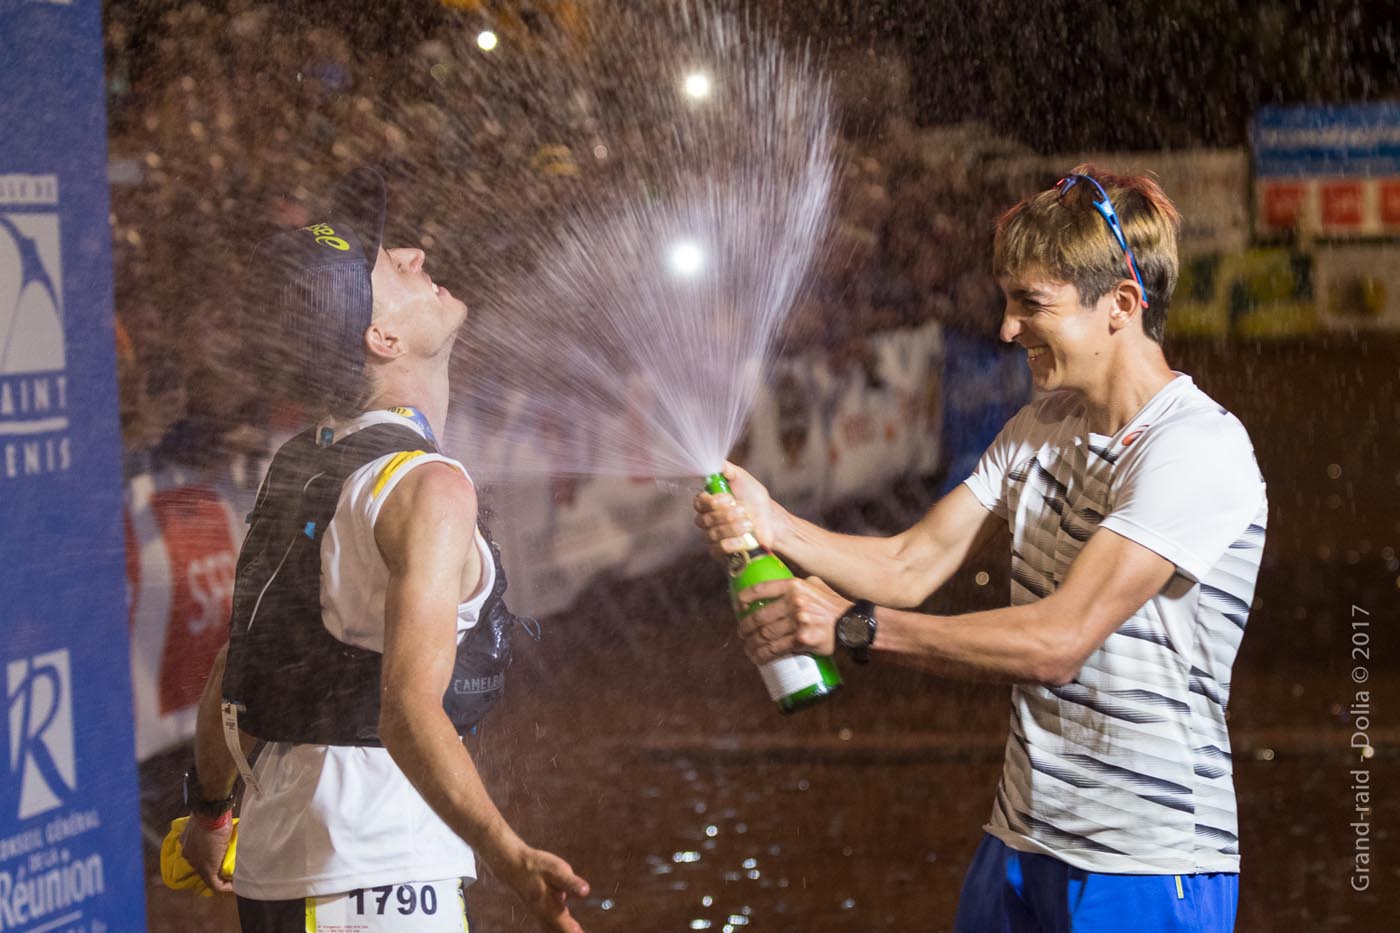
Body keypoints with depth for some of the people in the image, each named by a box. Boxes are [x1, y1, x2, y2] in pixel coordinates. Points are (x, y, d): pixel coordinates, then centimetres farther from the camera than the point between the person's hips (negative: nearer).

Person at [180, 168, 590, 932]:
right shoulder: (427, 489, -17)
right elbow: (410, 712, -28)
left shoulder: (300, 466, 10)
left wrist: (210, 811, 32)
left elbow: (233, 667, 19)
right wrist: (510, 858, -37)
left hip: (273, 859, 9)